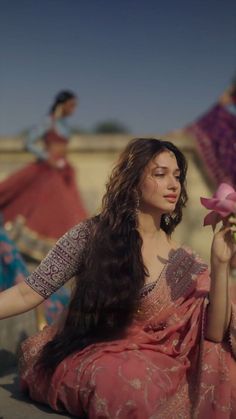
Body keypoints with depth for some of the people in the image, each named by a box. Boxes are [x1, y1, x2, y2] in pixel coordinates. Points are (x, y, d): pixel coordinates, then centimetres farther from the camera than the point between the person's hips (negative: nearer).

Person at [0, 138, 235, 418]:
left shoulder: (184, 263, 1)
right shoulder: (92, 234, -6)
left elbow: (213, 335, -7)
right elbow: (28, 294, -6)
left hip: (150, 363, 3)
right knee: (137, 382, -35)